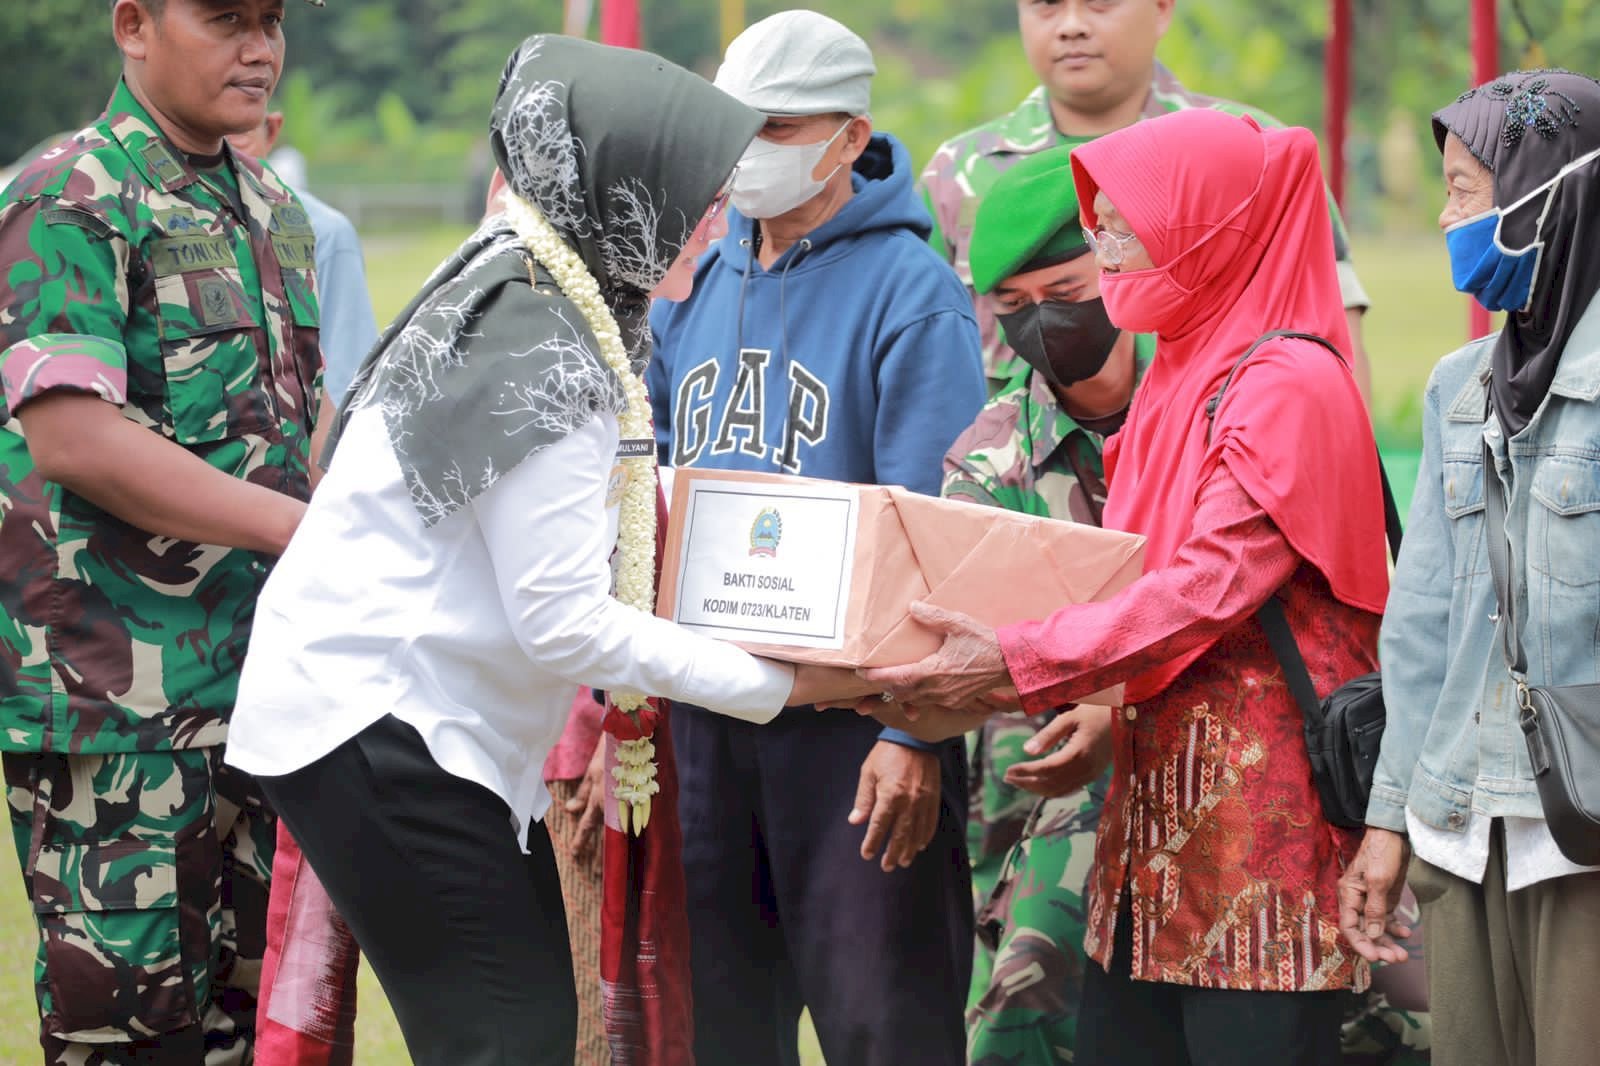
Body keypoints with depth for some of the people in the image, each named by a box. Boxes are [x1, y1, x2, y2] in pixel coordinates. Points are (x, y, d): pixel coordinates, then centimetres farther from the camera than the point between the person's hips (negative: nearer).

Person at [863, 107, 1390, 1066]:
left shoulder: (1288, 384, -11)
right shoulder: (1179, 377, 18)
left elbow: (1210, 586, -19)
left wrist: (1019, 666, -23)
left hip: (1262, 793, -9)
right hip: (1158, 785, 9)